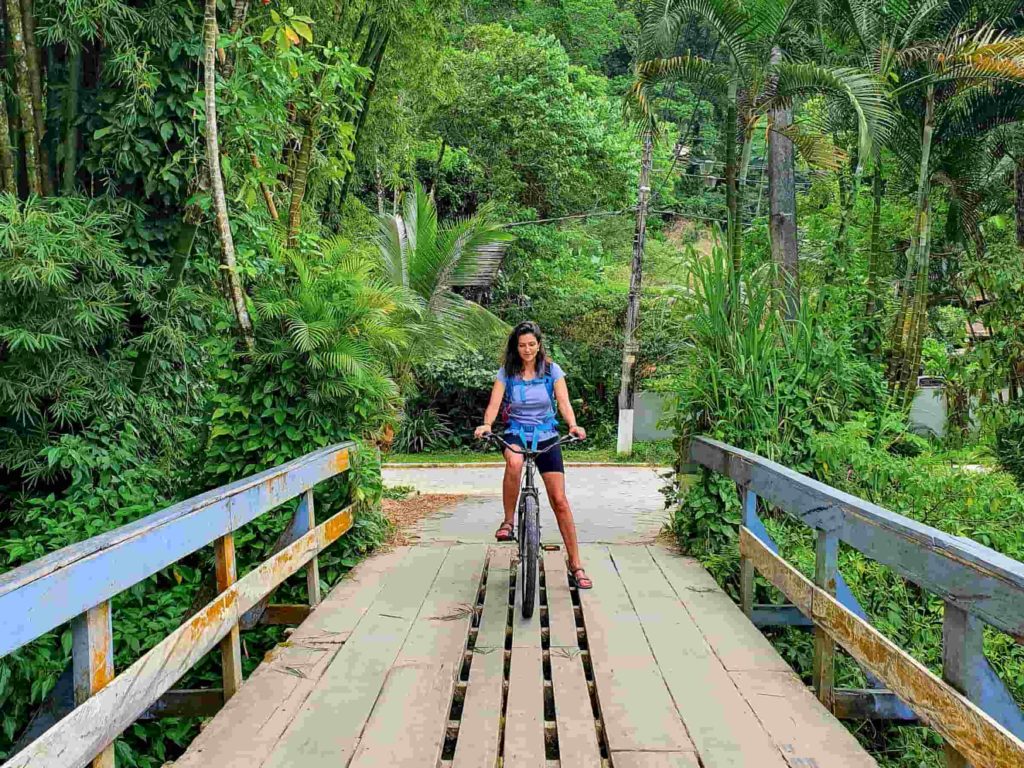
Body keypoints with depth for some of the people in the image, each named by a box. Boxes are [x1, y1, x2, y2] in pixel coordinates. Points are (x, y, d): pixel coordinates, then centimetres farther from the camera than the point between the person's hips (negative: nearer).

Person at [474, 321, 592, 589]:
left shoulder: (552, 370, -3)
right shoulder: (506, 373, -2)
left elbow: (564, 403, -10)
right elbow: (493, 405, -11)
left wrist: (573, 425, -31)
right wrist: (486, 424, -32)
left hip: (546, 436, 1)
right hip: (516, 433, 0)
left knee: (559, 500, -4)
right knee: (514, 462, -39)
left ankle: (575, 564, 7)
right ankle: (508, 522, -17)